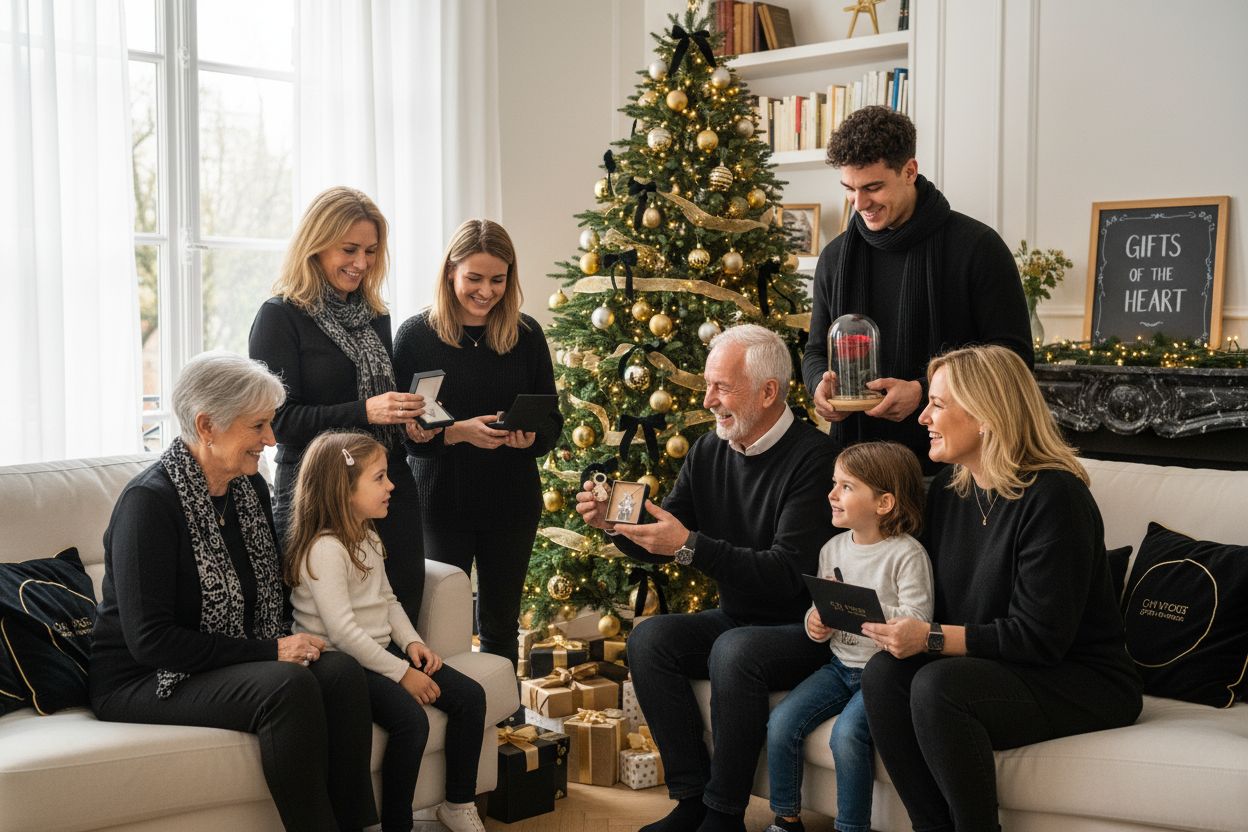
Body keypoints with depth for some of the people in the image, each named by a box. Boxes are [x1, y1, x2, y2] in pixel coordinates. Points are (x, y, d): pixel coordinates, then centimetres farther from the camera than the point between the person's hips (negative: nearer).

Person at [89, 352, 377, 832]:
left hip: (242, 664, 7)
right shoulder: (150, 501, -18)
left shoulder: (250, 488, 6)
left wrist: (292, 642, -4)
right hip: (140, 682, -7)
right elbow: (149, 640, -22)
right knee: (288, 685, -31)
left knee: (340, 670, -20)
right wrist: (269, 651, -21)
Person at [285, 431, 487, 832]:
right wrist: (401, 673, -21)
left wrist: (412, 642, 3)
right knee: (411, 719, -29)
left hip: (380, 651, 9)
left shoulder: (368, 537, 12)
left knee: (470, 695, -2)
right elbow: (342, 630, -24)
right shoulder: (325, 549, -19)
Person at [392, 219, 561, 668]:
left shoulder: (526, 335, 3)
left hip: (512, 502, 2)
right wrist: (459, 432, -23)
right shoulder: (416, 335, -4)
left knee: (500, 625, 12)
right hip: (440, 501, -2)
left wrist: (530, 437, -16)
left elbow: (552, 420, 6)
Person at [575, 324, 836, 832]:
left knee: (735, 651, -33)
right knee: (649, 638, -16)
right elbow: (659, 545, 10)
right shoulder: (708, 452, 4)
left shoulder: (813, 457, -17)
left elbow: (788, 572, -25)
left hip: (803, 631, -7)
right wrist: (614, 523, -11)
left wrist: (691, 547, -30)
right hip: (734, 619, 7)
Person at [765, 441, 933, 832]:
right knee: (781, 722, -8)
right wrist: (815, 622, -6)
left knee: (847, 732, -27)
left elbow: (916, 621, -22)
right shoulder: (833, 548, 7)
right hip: (840, 664, 7)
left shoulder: (906, 554, -14)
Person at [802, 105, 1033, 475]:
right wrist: (821, 383, -8)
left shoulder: (977, 246, -7)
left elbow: (1013, 354, -10)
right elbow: (817, 350, 17)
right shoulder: (836, 257, 8)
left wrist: (923, 390, -21)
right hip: (861, 456, 4)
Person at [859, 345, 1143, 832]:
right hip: (985, 665, 7)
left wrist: (931, 638, -25)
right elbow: (936, 595, 12)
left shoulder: (1052, 495, -18)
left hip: (1081, 680, -7)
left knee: (937, 686, -32)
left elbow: (1039, 638, -20)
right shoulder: (949, 486, 7)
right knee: (884, 674, -21)